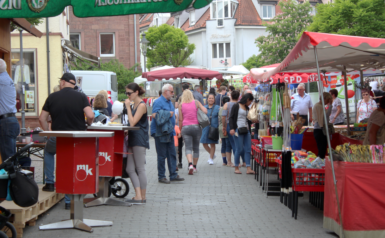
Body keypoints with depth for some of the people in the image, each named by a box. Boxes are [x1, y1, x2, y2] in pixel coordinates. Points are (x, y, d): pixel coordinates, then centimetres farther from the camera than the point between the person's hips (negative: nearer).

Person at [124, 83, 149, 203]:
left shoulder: (142, 105, -10)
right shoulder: (134, 105, 17)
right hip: (132, 139, 9)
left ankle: (142, 197, 4)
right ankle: (138, 195, 5)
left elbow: (133, 122, -19)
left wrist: (128, 107, -14)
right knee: (130, 169, 4)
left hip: (140, 140, -9)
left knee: (140, 169, -3)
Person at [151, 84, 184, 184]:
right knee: (162, 155, -2)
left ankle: (173, 175, 13)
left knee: (172, 154, 8)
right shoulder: (158, 102, -12)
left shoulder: (169, 102, 17)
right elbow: (154, 115, -23)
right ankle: (161, 176, 6)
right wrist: (168, 115, -17)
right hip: (160, 133, -9)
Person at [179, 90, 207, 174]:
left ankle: (190, 164, -27)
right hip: (196, 126, 1)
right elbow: (205, 111, -9)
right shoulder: (196, 102, 1)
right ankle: (194, 167, 20)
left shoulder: (181, 105, 2)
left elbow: (180, 119, 4)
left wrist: (180, 129, 14)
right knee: (196, 147, 13)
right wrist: (203, 107, 12)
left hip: (186, 127, -1)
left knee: (188, 147, -4)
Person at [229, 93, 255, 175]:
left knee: (248, 149, -2)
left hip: (246, 130, 6)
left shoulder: (247, 108, 19)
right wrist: (232, 128, -17)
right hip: (238, 130, -6)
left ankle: (248, 169, -4)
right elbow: (231, 118, -5)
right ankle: (236, 168, 5)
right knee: (240, 149, -6)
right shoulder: (236, 106, 0)